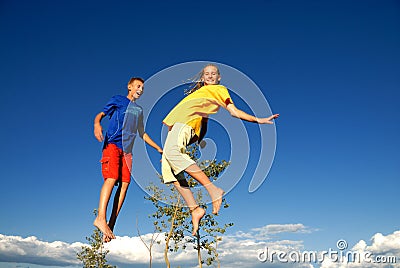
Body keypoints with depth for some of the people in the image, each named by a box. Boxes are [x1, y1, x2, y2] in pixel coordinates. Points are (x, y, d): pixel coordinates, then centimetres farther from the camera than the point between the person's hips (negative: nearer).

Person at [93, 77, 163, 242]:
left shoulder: (139, 110, 27)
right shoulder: (118, 100, 13)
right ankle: (101, 218, -26)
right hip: (112, 144, -5)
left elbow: (142, 134, 32)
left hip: (127, 150, 5)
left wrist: (158, 149, 29)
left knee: (124, 184, -9)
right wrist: (97, 124, -22)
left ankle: (110, 226, -10)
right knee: (111, 178, -22)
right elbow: (101, 114, 2)